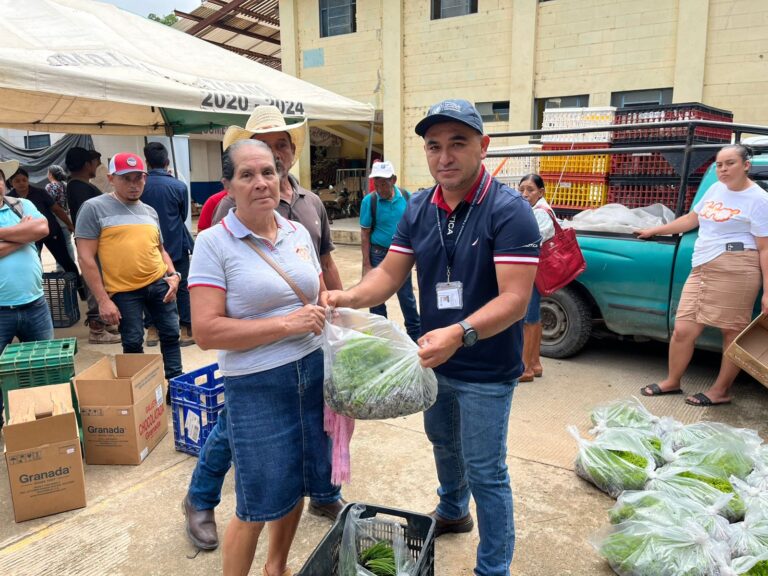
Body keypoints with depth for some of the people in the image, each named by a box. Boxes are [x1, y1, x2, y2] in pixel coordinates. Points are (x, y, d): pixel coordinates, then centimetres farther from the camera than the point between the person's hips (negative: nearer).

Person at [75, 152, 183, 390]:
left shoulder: (150, 211, 12)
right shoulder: (94, 208, -5)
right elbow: (86, 258, -8)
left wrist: (173, 274, 1)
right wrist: (102, 300, -13)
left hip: (159, 283, 5)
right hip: (123, 290, -4)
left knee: (171, 333, 8)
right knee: (133, 343, 4)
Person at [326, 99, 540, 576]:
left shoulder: (509, 211, -21)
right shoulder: (419, 210, -2)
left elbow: (514, 299, -27)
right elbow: (390, 273, -2)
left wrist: (459, 334, -43)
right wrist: (349, 297, -22)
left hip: (486, 371, -6)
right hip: (434, 359, 7)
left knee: (485, 471, 6)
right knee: (443, 443, 27)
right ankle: (452, 511, 56)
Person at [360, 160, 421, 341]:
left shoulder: (406, 197, -4)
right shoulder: (369, 200, -9)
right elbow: (364, 234, -7)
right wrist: (366, 265, -10)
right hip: (378, 254, -1)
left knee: (407, 296, 13)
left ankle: (416, 334, 28)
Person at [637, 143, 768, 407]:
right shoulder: (716, 189, 17)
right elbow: (691, 219, 31)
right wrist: (655, 230, 36)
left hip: (735, 270, -6)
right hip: (701, 269, 6)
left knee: (733, 333, 5)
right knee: (682, 330, 5)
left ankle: (721, 390, 18)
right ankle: (672, 381, 22)